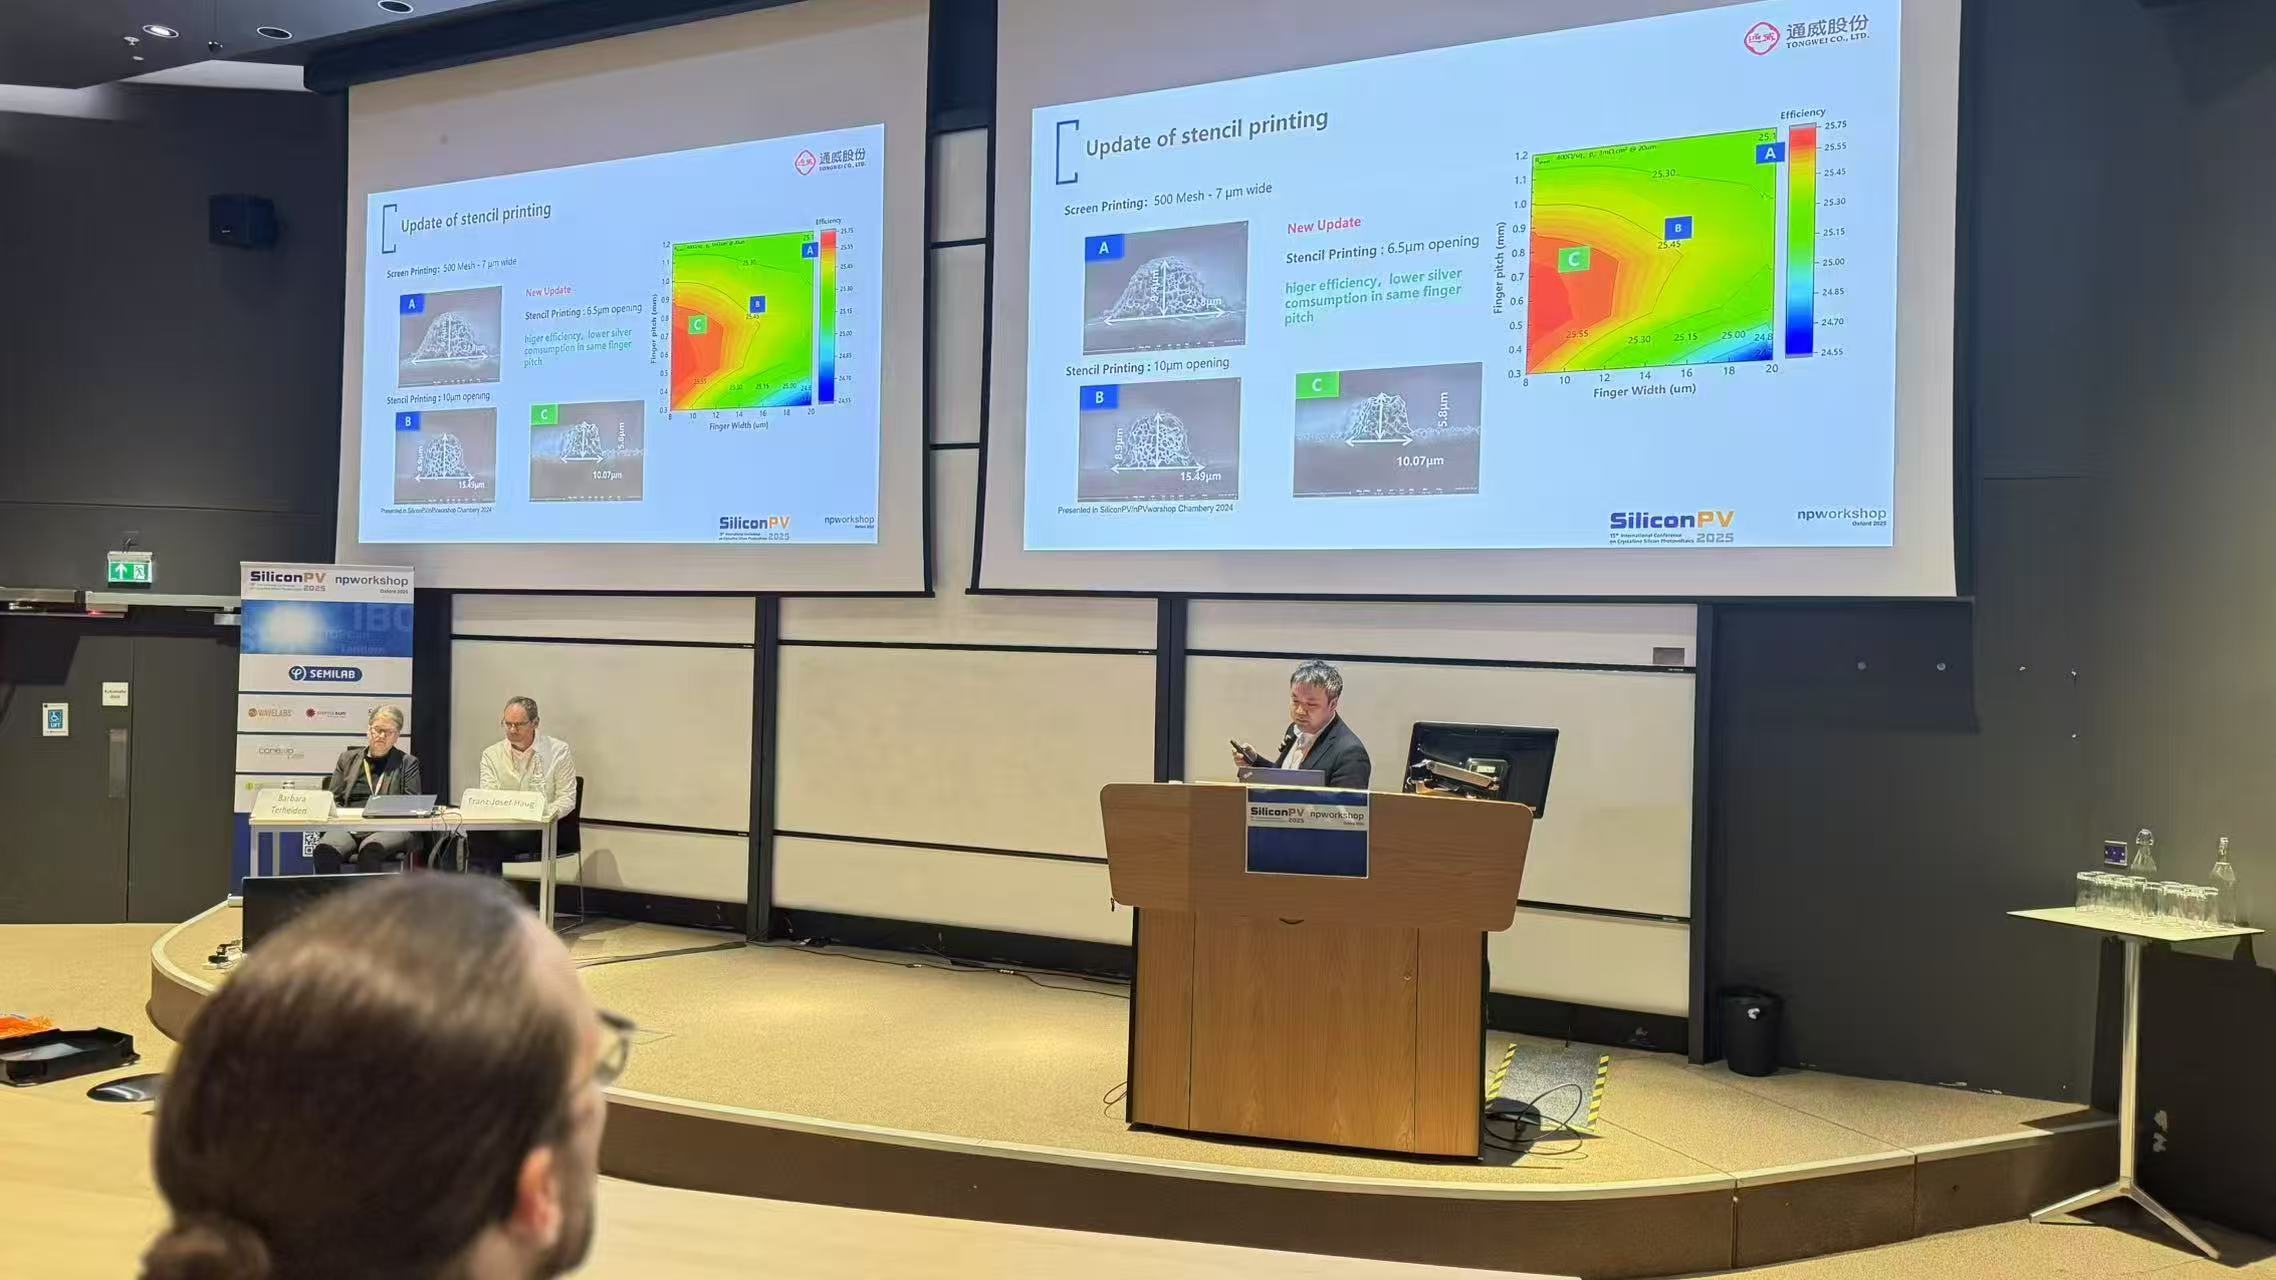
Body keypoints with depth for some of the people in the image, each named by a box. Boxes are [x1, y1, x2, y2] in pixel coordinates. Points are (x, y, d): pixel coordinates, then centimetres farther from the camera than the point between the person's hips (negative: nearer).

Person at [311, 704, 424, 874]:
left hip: (390, 828, -2)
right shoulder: (348, 758, 23)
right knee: (325, 849, -31)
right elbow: (333, 800, 19)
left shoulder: (407, 763, 15)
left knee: (370, 849, -37)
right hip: (348, 825, 2)